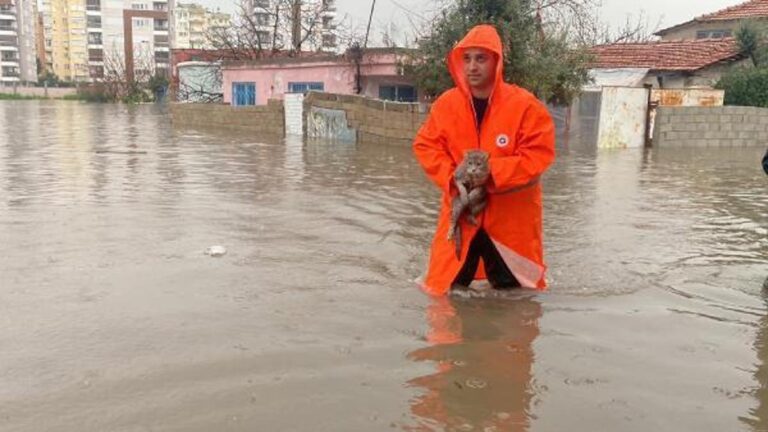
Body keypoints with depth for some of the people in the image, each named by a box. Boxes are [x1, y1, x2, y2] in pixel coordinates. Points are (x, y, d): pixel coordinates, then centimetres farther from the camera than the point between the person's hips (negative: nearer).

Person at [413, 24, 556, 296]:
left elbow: (539, 153, -15)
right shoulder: (446, 103, -3)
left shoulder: (525, 105, -13)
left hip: (510, 217, -2)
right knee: (447, 288, 7)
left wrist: (492, 173, -24)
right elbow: (425, 146, 2)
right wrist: (453, 178, -14)